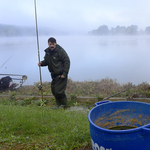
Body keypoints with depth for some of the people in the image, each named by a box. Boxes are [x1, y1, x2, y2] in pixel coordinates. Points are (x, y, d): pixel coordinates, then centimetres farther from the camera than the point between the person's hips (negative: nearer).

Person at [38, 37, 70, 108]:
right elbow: (46, 61, 21)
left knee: (59, 91, -9)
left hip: (61, 75, -8)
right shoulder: (47, 52, 7)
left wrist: (64, 73, -19)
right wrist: (41, 63, -2)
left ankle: (64, 105, 11)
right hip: (54, 75, 8)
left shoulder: (60, 51, -15)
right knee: (54, 90, 12)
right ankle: (58, 104, 29)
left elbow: (67, 62, -15)